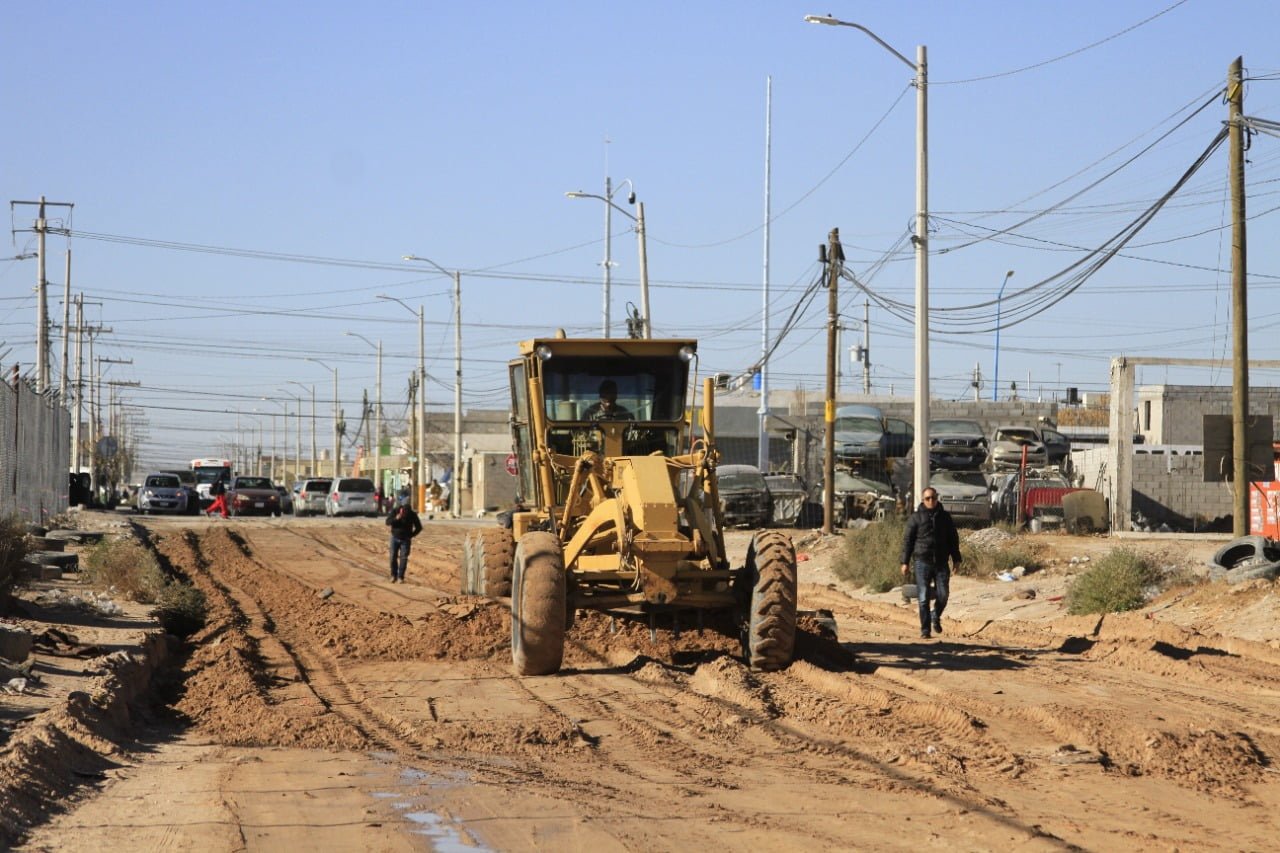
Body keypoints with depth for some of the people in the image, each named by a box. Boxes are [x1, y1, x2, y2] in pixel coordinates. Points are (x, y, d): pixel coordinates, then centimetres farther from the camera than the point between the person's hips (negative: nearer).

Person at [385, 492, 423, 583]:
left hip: (405, 540, -1)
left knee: (403, 558, -6)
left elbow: (419, 527, 1)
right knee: (393, 557, 1)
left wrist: (411, 535, -7)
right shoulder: (395, 511, -6)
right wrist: (396, 518, -33)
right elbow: (388, 522, -15)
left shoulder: (412, 514, -8)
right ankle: (393, 575, 15)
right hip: (395, 538, 1)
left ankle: (400, 577, 1)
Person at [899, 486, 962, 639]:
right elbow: (908, 540, 3)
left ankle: (936, 616, 26)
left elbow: (953, 539, 15)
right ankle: (925, 630, 3)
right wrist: (905, 562, -1)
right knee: (923, 598, -4)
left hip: (941, 563, 2)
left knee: (943, 595, -3)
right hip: (922, 562, -2)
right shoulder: (916, 518, 1)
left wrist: (956, 559, 11)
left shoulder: (945, 517, 9)